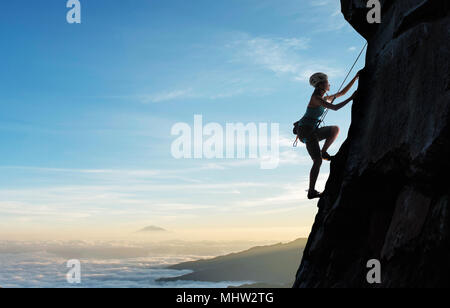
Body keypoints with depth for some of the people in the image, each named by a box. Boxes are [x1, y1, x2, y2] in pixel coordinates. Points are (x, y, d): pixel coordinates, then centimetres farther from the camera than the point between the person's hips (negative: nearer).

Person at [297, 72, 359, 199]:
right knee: (318, 161, -15)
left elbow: (342, 93, 22)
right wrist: (351, 98, -15)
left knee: (335, 129, 16)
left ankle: (323, 152, 8)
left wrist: (355, 78, 19)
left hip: (312, 131, 9)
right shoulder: (316, 98, -12)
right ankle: (311, 191, -14)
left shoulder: (325, 98, 17)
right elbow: (335, 108, -21)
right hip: (306, 130, -9)